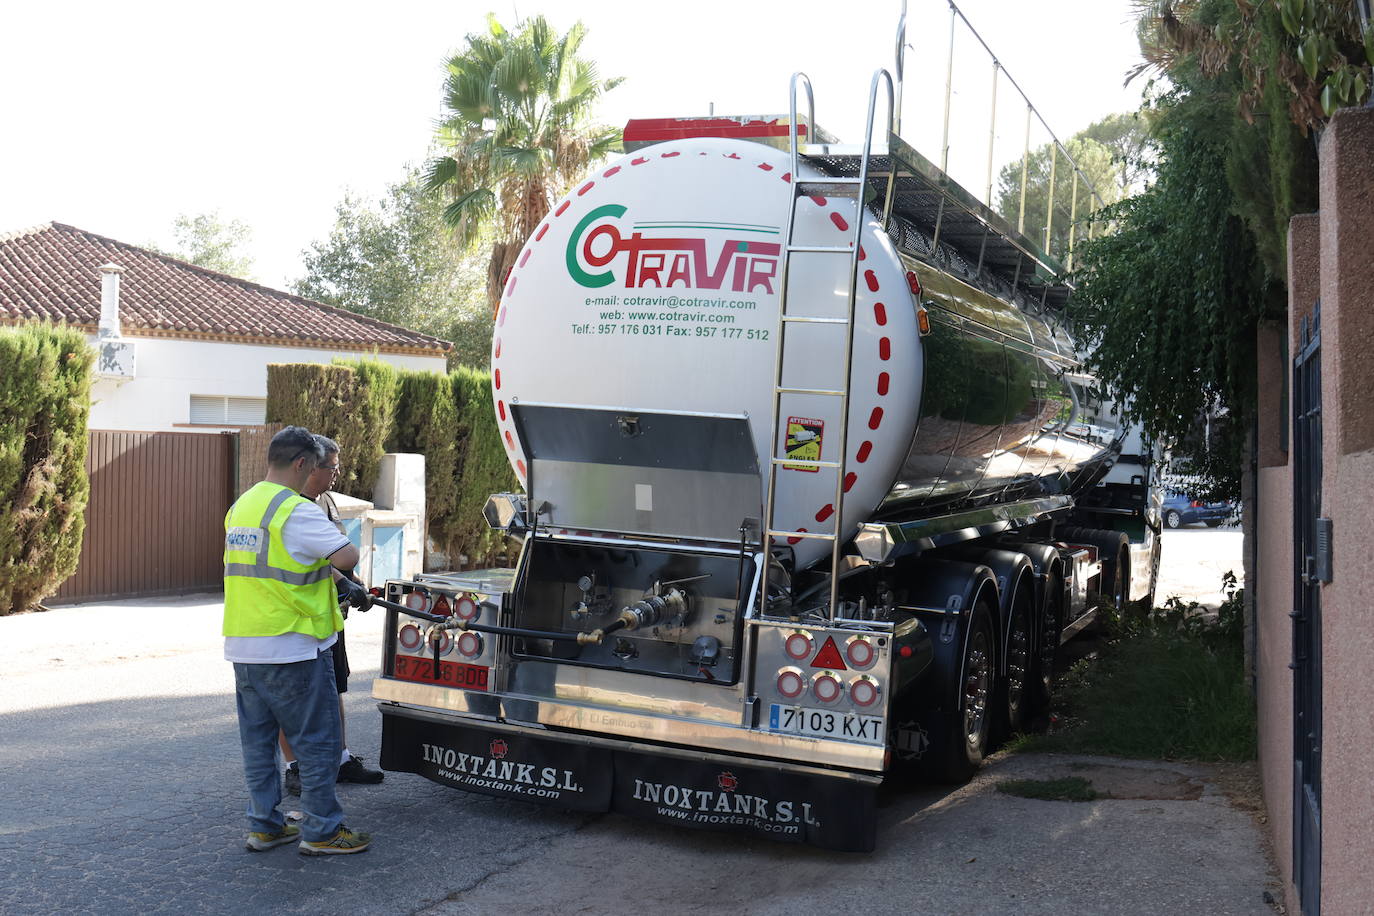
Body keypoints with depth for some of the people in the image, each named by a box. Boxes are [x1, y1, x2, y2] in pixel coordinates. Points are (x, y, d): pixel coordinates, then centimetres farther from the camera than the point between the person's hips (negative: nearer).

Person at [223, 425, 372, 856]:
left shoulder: (240, 507, 13)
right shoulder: (296, 510, -17)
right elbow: (346, 557, -25)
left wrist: (344, 587, 21)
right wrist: (338, 546, -1)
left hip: (243, 646, 9)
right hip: (291, 648, -9)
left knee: (258, 739, 15)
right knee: (317, 740, 2)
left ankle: (263, 825, 22)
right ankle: (321, 831, 8)